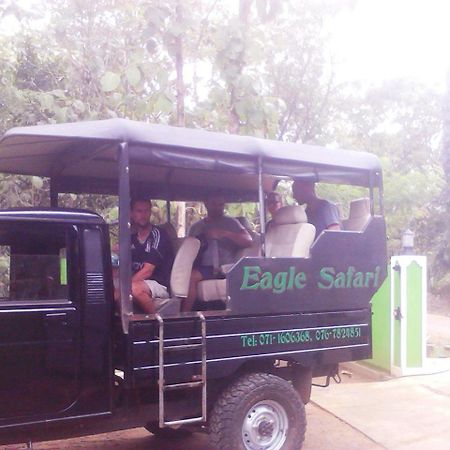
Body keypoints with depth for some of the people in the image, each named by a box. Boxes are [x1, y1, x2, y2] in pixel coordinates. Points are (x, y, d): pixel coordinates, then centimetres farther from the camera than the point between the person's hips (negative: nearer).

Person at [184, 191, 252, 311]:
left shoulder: (231, 223, 16)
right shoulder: (196, 227, 21)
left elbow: (248, 241, 2)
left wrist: (224, 233, -12)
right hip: (206, 268, 1)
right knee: (190, 275, -31)